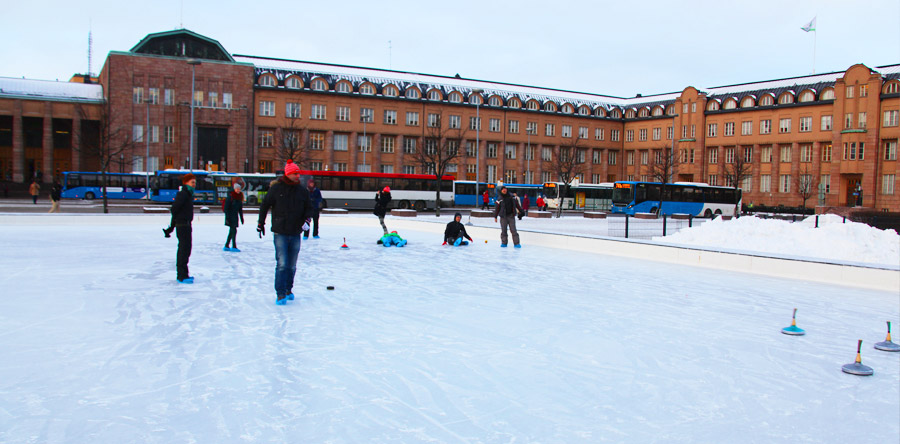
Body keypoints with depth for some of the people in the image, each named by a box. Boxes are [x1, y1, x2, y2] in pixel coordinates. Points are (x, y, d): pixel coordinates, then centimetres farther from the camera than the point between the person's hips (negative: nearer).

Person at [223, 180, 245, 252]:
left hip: (235, 216, 7)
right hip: (230, 216, -7)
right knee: (234, 231, -12)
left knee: (231, 232, 9)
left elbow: (240, 209, 16)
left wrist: (241, 218, 14)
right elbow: (226, 208, -12)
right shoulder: (230, 196, -11)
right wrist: (227, 218, -17)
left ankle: (226, 246, 17)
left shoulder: (240, 197, 10)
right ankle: (234, 247, -9)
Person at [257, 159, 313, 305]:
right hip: (280, 234, -4)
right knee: (282, 264, -9)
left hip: (295, 234, 4)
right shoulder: (276, 188, -3)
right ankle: (280, 294, -4)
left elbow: (309, 208, 15)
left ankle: (288, 289, 25)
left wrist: (306, 220, -3)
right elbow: (264, 205, 6)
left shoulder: (302, 191, 7)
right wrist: (260, 223, 8)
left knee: (292, 266, 10)